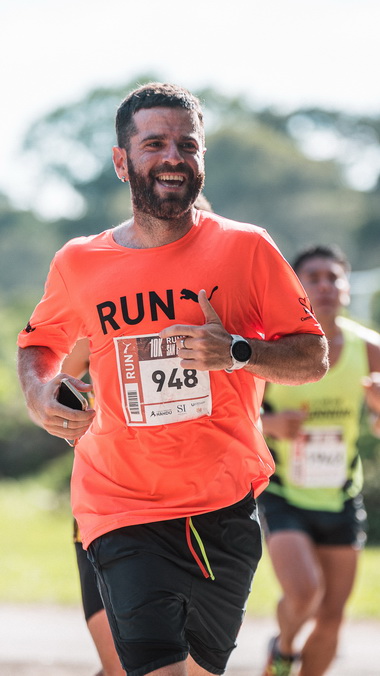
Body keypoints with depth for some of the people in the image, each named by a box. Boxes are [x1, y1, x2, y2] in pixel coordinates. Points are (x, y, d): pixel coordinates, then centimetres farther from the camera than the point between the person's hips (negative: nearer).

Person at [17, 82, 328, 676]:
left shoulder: (246, 249, -2)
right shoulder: (78, 264, 2)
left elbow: (314, 357, 1)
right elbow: (40, 340, 21)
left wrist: (238, 352, -18)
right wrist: (37, 393, -1)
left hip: (227, 509, 1)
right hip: (122, 510, -1)